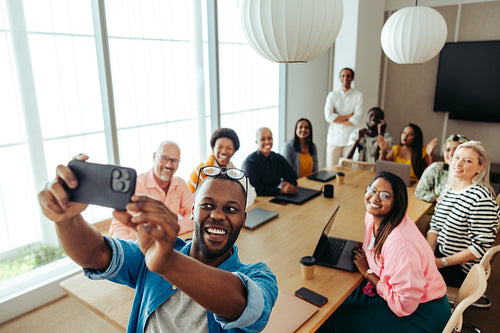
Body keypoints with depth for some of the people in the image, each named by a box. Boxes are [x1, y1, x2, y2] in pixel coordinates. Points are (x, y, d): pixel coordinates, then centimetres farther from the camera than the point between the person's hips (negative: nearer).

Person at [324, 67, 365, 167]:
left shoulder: (358, 95, 1)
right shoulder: (332, 95, 6)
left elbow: (358, 119, -10)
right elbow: (329, 117, -8)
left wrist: (337, 118, -6)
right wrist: (349, 115, -9)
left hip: (351, 139, -1)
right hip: (334, 139, 1)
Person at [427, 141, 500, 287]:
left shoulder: (481, 197, -18)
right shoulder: (448, 189, 7)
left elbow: (481, 246, -19)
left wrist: (442, 262, -17)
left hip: (461, 269, -6)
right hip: (437, 253, 7)